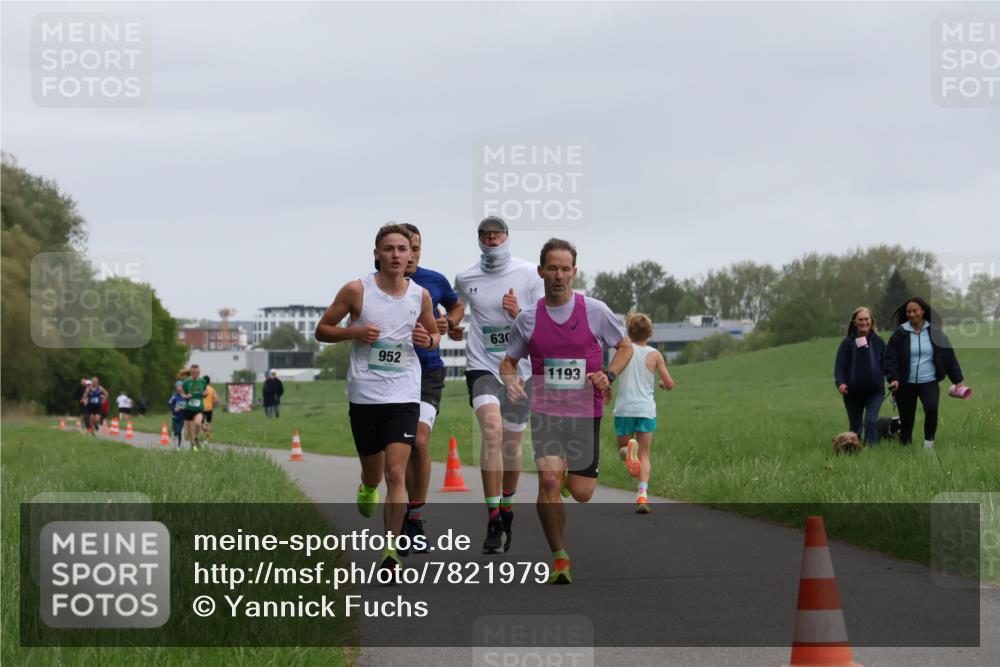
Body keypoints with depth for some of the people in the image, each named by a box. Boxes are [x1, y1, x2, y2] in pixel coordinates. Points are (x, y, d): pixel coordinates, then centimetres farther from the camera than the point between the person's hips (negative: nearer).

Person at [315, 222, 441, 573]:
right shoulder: (357, 291, -4)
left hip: (404, 396, 0)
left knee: (396, 473, -13)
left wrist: (428, 340, -6)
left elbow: (434, 335, 18)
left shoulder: (420, 295, 3)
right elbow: (322, 330, 3)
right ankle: (367, 489, 51)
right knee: (374, 474, 13)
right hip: (364, 395, 0)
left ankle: (390, 551, -8)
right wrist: (354, 332, -15)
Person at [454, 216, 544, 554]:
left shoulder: (529, 274, -1)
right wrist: (453, 326, 5)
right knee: (492, 429, -25)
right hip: (482, 365, -1)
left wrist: (518, 314, -17)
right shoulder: (465, 278, 3)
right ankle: (493, 520, -26)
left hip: (519, 368, 1)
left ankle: (506, 508, 35)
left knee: (511, 446, 9)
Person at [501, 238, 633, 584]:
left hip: (586, 412, 0)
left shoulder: (595, 311, -2)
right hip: (545, 411, 0)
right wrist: (511, 381, -10)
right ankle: (559, 558, -9)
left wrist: (607, 375, -10)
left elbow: (625, 347, 9)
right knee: (548, 480, -20)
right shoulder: (527, 318, 2)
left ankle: (572, 473, 40)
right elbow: (508, 361, 14)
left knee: (581, 493, 0)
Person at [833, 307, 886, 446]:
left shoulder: (878, 342, 3)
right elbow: (839, 365, -8)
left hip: (875, 391, -1)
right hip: (853, 392, 1)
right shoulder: (847, 343, -1)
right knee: (855, 426, 10)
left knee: (871, 421, -19)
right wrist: (840, 382, -24)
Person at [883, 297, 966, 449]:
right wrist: (893, 378, -19)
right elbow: (890, 358, -4)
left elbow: (949, 356, 5)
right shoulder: (900, 334, 0)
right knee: (906, 418, 4)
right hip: (906, 384, 1)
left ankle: (929, 442, -11)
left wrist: (958, 380, 2)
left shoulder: (934, 332, 1)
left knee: (931, 407, -27)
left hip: (929, 382, -1)